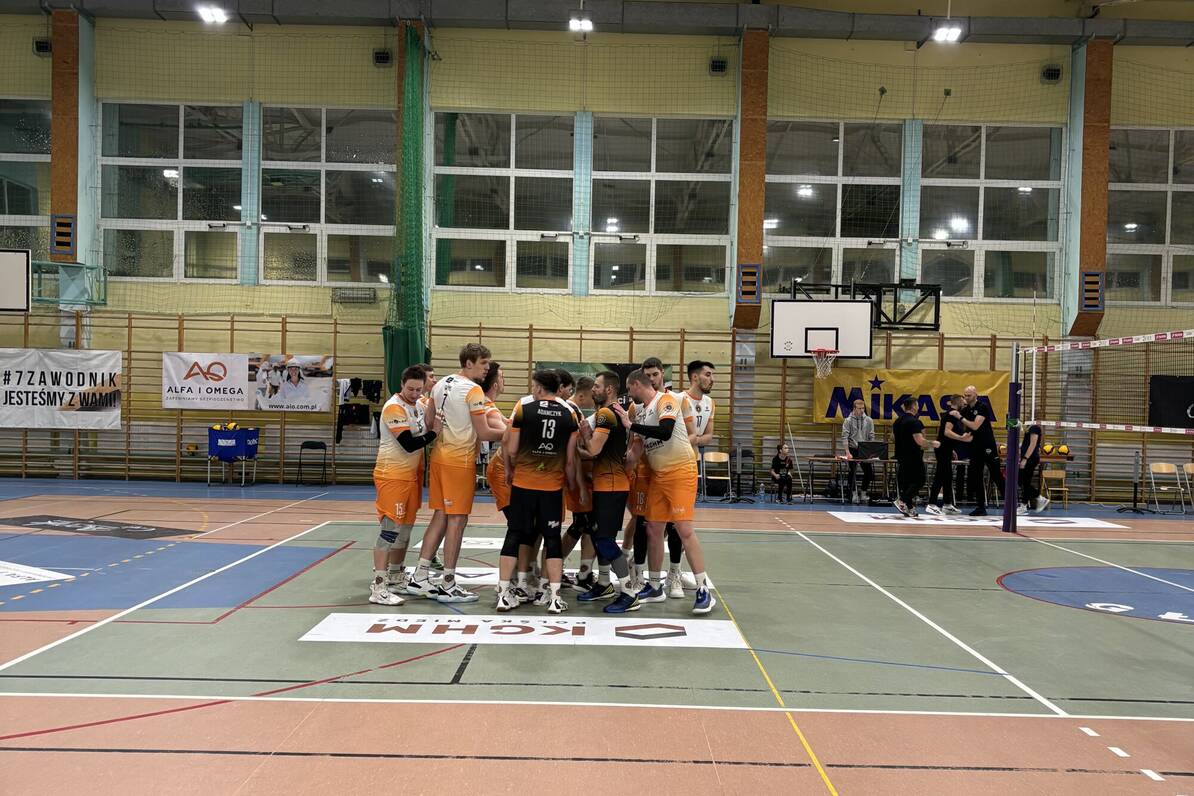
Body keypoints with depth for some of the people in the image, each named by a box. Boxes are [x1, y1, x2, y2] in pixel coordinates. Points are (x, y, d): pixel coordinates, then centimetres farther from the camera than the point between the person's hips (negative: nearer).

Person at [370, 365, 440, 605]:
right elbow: (409, 444, -22)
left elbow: (425, 433, 22)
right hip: (392, 475, -9)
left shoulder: (418, 405, 11)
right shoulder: (394, 408, -17)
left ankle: (396, 578, 29)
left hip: (412, 475, 9)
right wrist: (434, 432, -11)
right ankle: (378, 587, -11)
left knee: (406, 527, 16)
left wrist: (434, 422, 4)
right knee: (390, 528, -12)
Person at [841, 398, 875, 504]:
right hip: (853, 450, -3)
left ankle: (863, 491, 17)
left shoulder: (869, 421, 4)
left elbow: (871, 437, 5)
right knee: (852, 472, -4)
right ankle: (853, 493, 6)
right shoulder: (848, 421, -5)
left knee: (869, 472, -1)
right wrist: (847, 453, -19)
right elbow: (844, 437, -10)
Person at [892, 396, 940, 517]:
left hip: (901, 457, 8)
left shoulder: (897, 421, 10)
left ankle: (909, 509, 11)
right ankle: (902, 500, -15)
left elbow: (893, 436, 23)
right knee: (919, 481, -1)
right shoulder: (914, 422, -16)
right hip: (913, 457, -8)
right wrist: (933, 444, -7)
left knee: (905, 482, 11)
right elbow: (920, 441, -21)